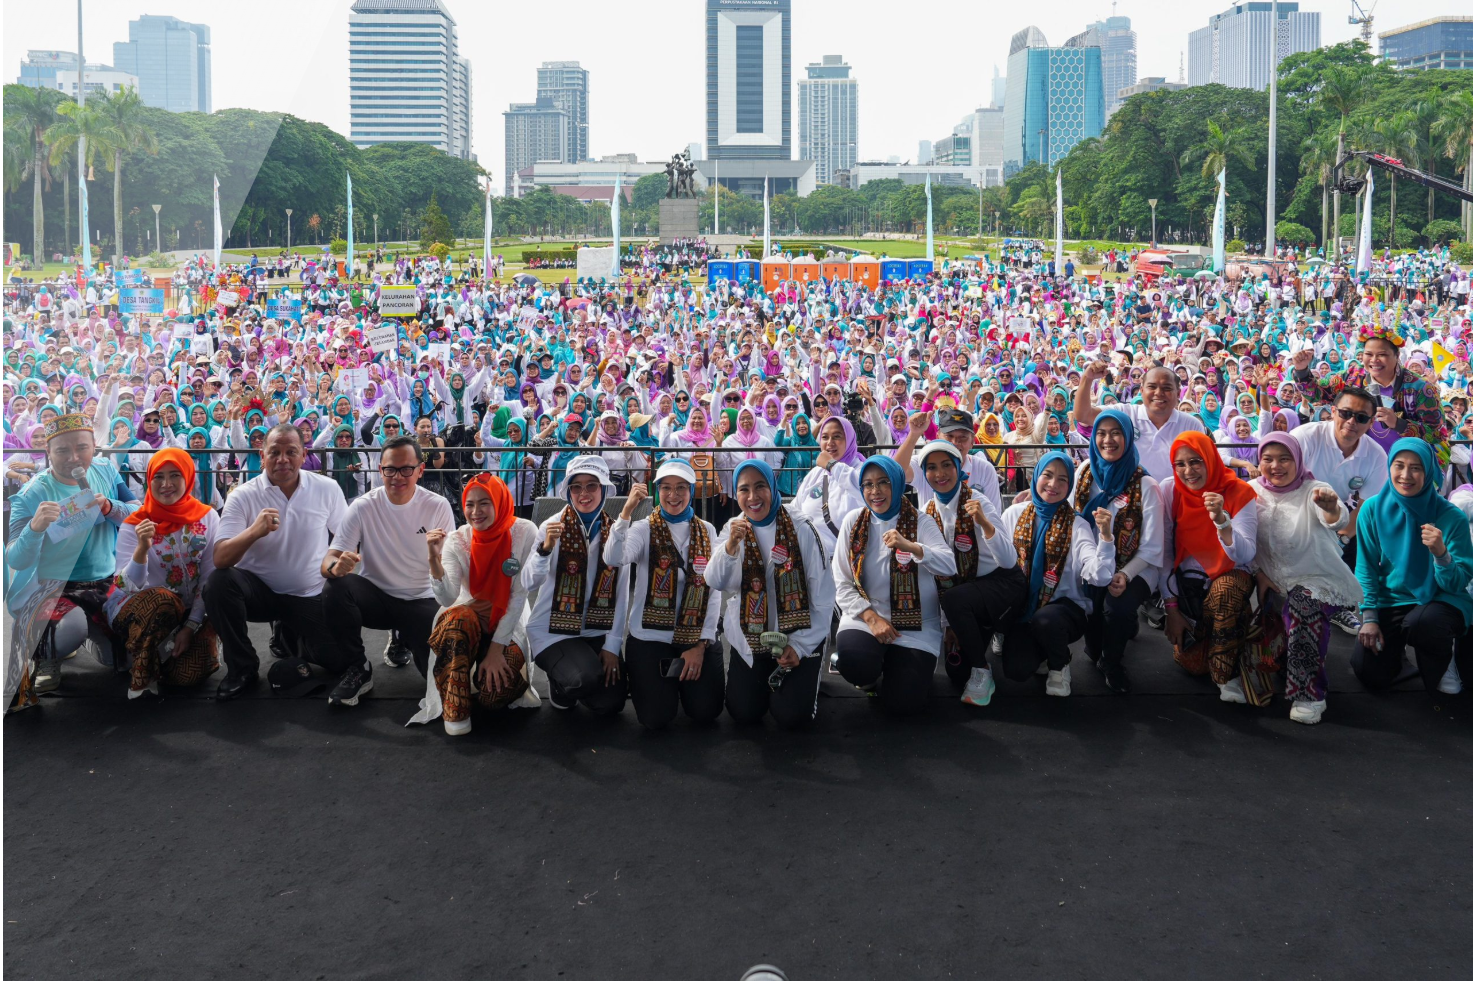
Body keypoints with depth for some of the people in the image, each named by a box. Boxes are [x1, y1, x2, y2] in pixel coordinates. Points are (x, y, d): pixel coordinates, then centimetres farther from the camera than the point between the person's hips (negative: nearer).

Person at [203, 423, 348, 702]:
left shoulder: (327, 489, -5)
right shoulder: (243, 496, -10)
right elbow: (220, 559, -20)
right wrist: (254, 531, -37)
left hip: (310, 596, 1)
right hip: (259, 591, -1)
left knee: (339, 659, -10)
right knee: (218, 582, -31)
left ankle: (293, 635, 26)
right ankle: (242, 669, -10)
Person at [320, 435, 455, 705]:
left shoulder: (438, 507, -8)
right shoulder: (363, 507, -10)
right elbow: (328, 561, -16)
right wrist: (336, 566, -40)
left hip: (420, 601, 0)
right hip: (374, 596, 0)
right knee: (335, 586, -32)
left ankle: (405, 638, 16)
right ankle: (357, 670, -12)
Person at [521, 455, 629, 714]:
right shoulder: (554, 527, -8)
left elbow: (621, 593, 1)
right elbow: (528, 583, -17)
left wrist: (612, 646, -4)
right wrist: (545, 548, -34)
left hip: (597, 631, 4)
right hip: (553, 629, -3)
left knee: (611, 704, -7)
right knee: (584, 678, -29)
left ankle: (573, 686, 27)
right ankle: (559, 685, 8)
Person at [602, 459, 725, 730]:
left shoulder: (706, 532, 5)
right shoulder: (644, 529, -3)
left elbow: (714, 590, 2)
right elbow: (613, 559, -24)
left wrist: (701, 644, -5)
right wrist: (627, 510, -31)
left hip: (697, 637, 2)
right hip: (650, 637, -2)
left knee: (705, 711, -10)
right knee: (656, 718, -11)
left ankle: (684, 678, 23)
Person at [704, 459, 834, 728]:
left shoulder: (802, 531, -11)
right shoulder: (733, 530, -1)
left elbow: (823, 596, -8)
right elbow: (716, 583, -17)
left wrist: (800, 646, -11)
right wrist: (730, 546, -35)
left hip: (797, 636, -2)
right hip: (749, 638, 3)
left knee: (791, 715, -12)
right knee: (744, 713, -5)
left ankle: (804, 675, 20)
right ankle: (762, 680, 27)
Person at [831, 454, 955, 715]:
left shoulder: (921, 522, -2)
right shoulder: (853, 521, 2)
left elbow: (949, 567, -18)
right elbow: (841, 583, 0)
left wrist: (910, 546, -35)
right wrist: (871, 617, -15)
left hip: (916, 625, -1)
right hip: (865, 617, 1)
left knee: (902, 703, -15)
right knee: (855, 664, -31)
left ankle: (897, 668, 20)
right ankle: (874, 674, 7)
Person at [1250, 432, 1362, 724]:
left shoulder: (1314, 490, -7)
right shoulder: (1253, 492, 3)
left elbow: (1338, 520, -30)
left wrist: (1331, 508, -54)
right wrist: (1259, 574, -9)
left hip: (1316, 579, -4)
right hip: (1272, 580, 4)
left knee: (1302, 605, -35)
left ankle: (1308, 694, -25)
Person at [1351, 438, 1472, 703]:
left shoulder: (1452, 517, -14)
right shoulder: (1374, 509, -7)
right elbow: (1366, 567, -1)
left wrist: (1441, 553, -32)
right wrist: (1369, 618, -8)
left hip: (1441, 600, -3)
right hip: (1390, 600, 3)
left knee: (1419, 622, -38)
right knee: (1368, 672, -12)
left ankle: (1444, 661, -2)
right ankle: (1401, 643, 22)